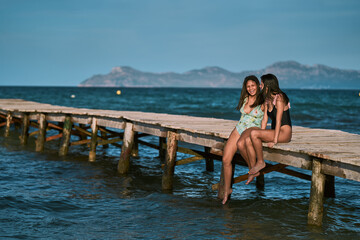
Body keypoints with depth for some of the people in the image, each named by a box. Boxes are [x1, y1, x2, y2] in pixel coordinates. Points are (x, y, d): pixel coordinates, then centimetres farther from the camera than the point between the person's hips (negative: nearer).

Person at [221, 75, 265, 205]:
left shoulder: (263, 102, -8)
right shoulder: (245, 98, 8)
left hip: (253, 129, -6)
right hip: (239, 128, 6)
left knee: (240, 144, -43)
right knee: (226, 160, -5)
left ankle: (252, 167, -18)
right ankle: (227, 189, 12)